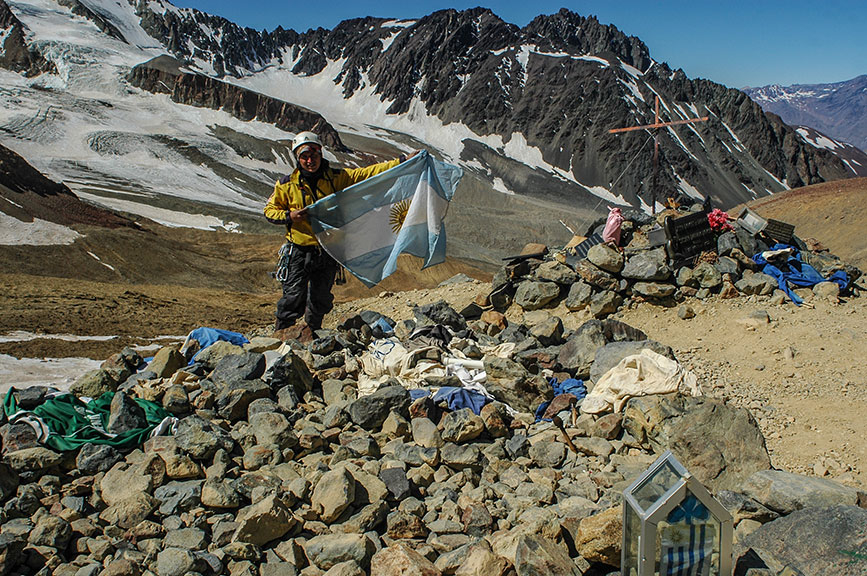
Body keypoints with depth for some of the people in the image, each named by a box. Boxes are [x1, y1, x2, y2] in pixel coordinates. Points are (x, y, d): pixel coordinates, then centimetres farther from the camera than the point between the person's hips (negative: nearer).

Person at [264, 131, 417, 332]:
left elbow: (369, 173, -4)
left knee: (321, 300, 14)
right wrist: (288, 216, -16)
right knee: (294, 297, -7)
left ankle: (313, 333, 37)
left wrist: (403, 161, -11)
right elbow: (270, 210, 6)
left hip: (328, 252, 2)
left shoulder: (336, 178, -1)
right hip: (299, 251, -2)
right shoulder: (287, 184, -4)